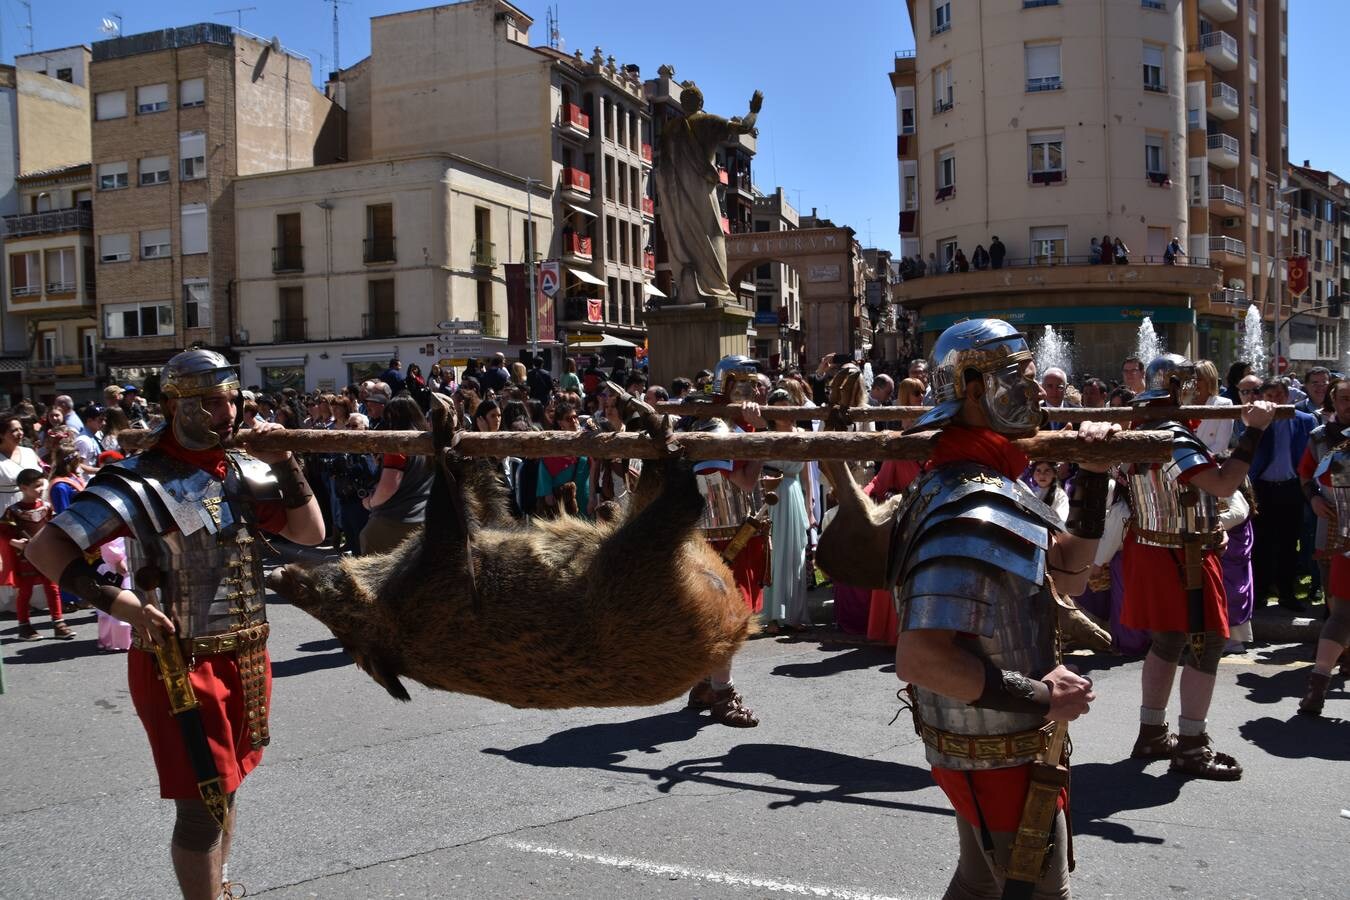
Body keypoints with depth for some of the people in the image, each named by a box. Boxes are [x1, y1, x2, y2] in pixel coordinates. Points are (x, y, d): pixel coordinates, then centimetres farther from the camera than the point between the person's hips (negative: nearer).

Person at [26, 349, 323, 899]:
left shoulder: (244, 469, 4)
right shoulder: (140, 482, -14)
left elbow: (310, 533, 5)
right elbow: (45, 549, -16)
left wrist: (286, 466, -7)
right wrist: (114, 600, -26)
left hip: (247, 657, 7)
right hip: (180, 665, -6)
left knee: (227, 789, 22)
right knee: (201, 808, 0)